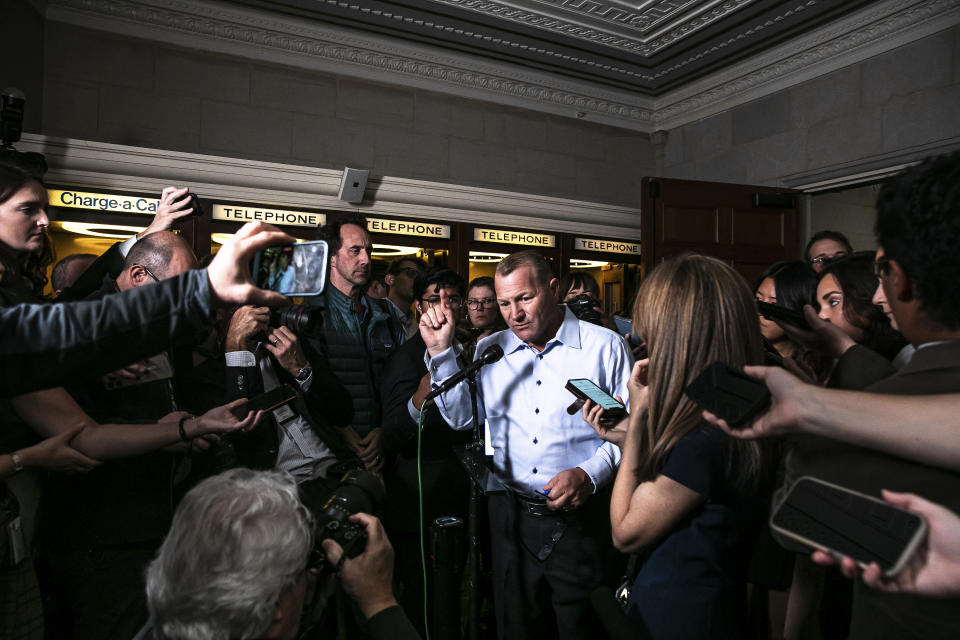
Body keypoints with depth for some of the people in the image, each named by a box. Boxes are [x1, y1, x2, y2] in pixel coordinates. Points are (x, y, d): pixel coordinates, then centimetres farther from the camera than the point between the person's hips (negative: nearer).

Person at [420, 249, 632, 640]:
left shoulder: (605, 346, -5)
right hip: (510, 517, 4)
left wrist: (589, 474, -19)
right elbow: (462, 417, 7)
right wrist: (440, 351, -2)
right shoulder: (488, 351, 7)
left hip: (580, 518, -3)